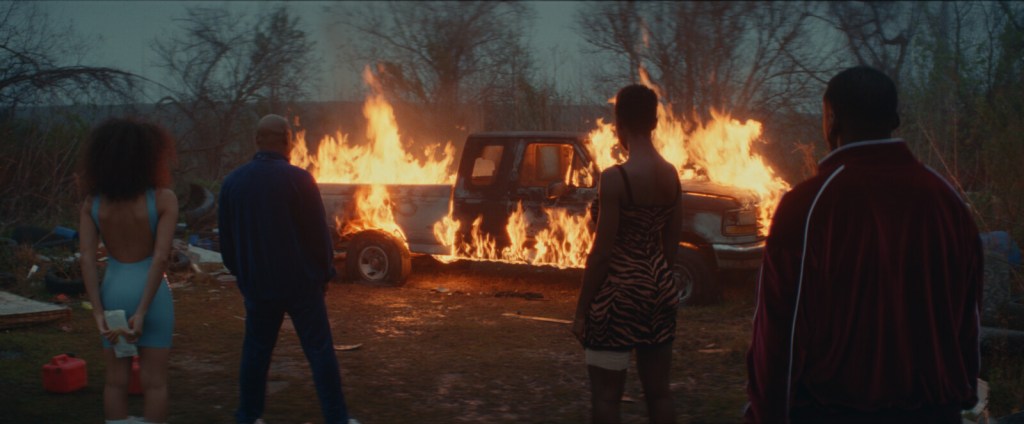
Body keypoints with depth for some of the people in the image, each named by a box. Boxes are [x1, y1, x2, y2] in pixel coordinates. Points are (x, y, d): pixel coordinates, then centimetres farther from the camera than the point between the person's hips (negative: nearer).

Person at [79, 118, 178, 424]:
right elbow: (161, 258, -18)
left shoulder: (92, 203, -2)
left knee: (116, 381, 12)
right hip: (152, 296, -3)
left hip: (112, 294, 3)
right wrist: (142, 313, -17)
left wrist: (99, 314, -10)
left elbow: (87, 260, -10)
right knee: (154, 382, 5)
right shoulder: (163, 198, -11)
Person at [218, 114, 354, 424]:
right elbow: (318, 233, -9)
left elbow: (226, 237, 9)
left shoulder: (233, 182, 2)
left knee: (255, 351, 14)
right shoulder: (298, 179, -13)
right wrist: (324, 273, 3)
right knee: (319, 351, 2)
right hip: (301, 282, -4)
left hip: (257, 284, 4)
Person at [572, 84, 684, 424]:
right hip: (660, 288, 7)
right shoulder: (672, 175, 3)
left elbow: (602, 252, -16)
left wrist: (581, 311, -9)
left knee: (606, 396, 2)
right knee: (658, 391, 14)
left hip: (620, 292, -7)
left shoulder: (615, 177, -17)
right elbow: (672, 242, 10)